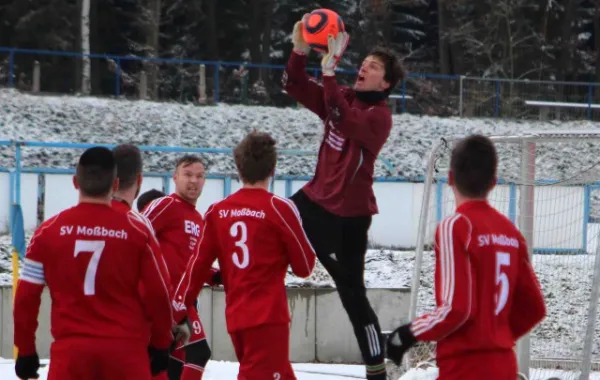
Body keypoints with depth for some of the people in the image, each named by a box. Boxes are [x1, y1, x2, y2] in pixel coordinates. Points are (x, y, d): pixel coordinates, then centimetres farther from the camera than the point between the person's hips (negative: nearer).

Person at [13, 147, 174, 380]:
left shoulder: (49, 230, 0)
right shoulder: (136, 230, -2)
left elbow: (26, 296, 1)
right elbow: (158, 293, 1)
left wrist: (25, 350, 12)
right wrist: (160, 344, 15)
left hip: (70, 349, 0)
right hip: (126, 349, 0)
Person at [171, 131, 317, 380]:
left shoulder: (218, 211, 5)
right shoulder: (278, 208, -9)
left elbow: (198, 266, 6)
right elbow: (304, 267, -2)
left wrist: (178, 313, 12)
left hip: (235, 318, 6)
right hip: (268, 316, -6)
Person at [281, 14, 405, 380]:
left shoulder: (379, 116, -17)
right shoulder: (344, 98, 4)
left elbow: (342, 119, -35)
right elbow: (296, 86, 1)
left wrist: (330, 71, -41)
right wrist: (300, 51, -16)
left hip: (349, 214, -7)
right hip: (316, 199, 7)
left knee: (352, 293, -5)